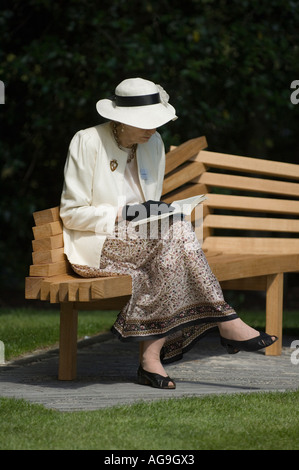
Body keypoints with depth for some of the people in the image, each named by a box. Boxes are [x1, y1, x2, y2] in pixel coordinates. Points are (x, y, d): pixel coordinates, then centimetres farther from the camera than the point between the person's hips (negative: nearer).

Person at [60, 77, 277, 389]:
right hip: (94, 246, -6)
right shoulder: (87, 143, -9)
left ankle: (151, 355, -30)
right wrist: (122, 214, -21)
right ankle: (225, 323, -26)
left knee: (168, 257, -31)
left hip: (140, 241, 6)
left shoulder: (153, 144, 8)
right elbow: (71, 213, -9)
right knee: (176, 231, -29)